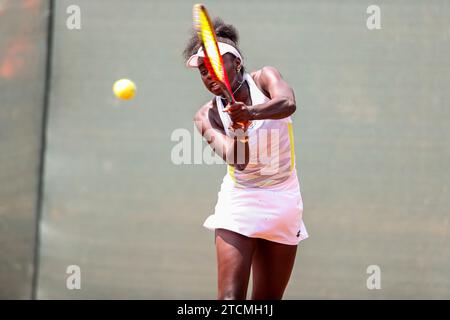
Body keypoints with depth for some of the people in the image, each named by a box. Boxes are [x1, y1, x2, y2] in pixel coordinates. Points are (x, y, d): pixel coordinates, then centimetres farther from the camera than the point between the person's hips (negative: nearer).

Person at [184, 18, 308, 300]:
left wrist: (251, 112, -48)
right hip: (239, 201, -1)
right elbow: (237, 159, -23)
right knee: (231, 297, -17)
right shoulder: (207, 115, -6)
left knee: (268, 301, 4)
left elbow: (287, 103, -30)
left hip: (283, 201, 1)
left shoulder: (264, 78, -5)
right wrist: (240, 131, -44)